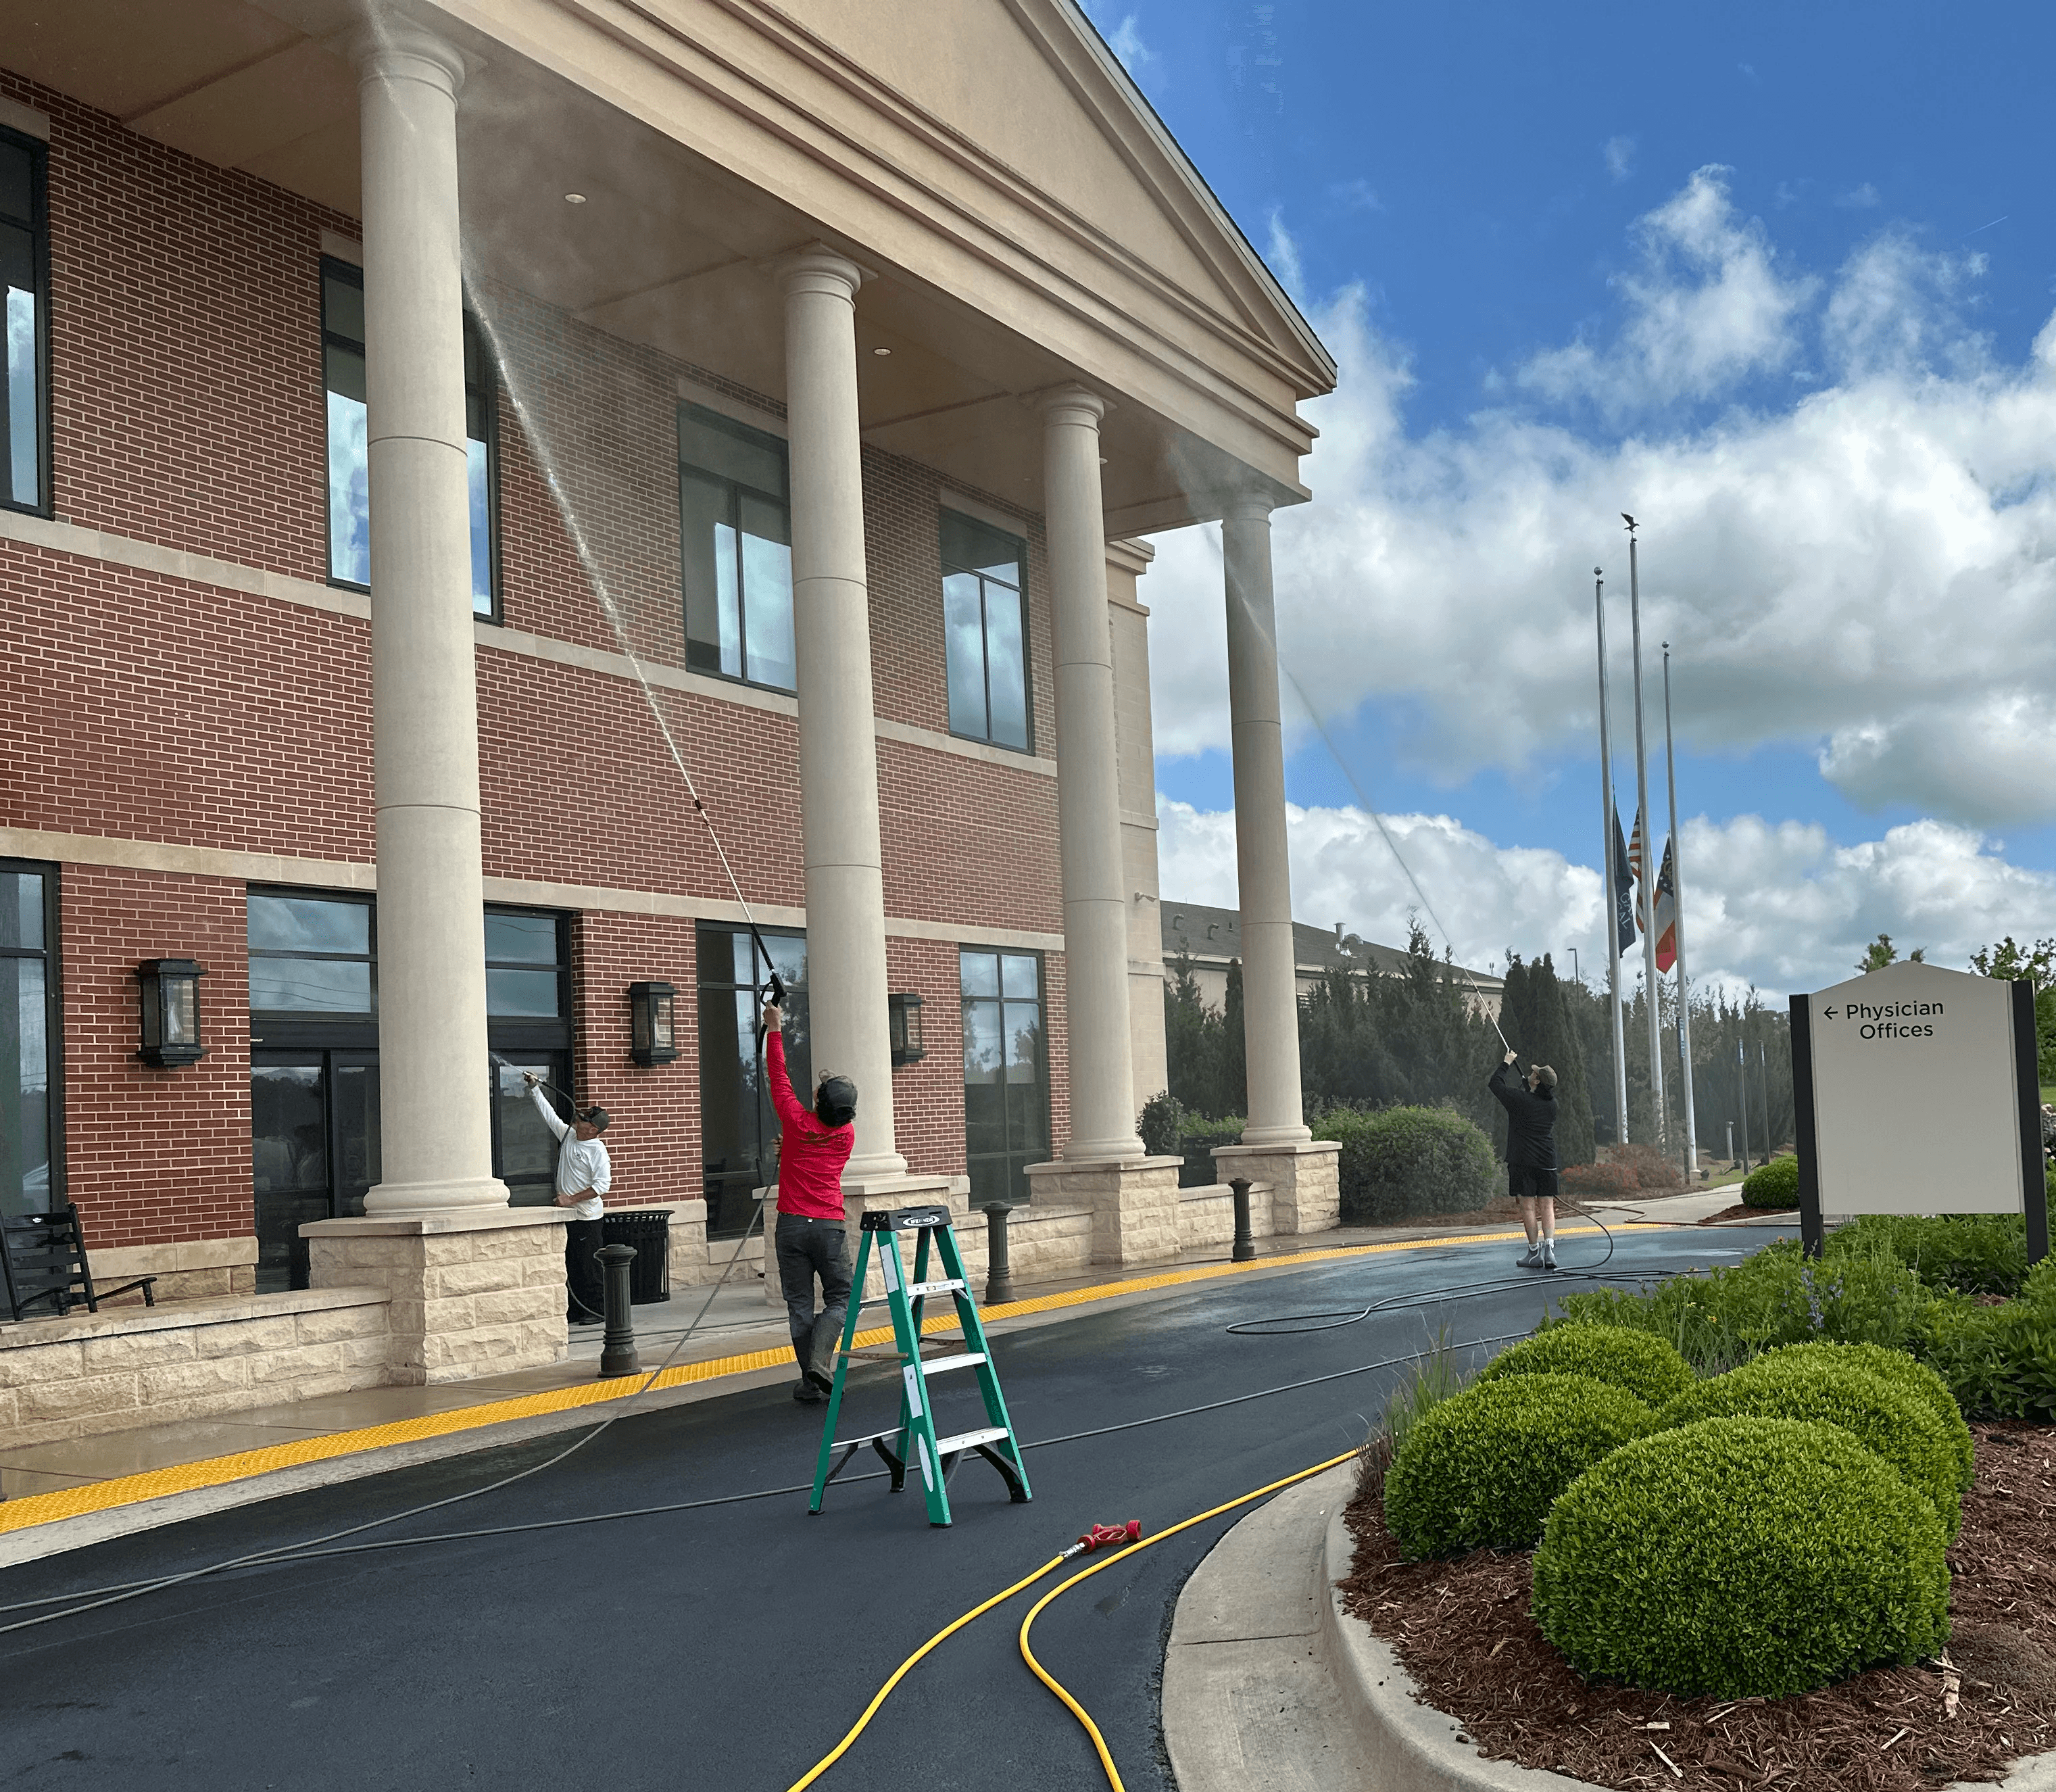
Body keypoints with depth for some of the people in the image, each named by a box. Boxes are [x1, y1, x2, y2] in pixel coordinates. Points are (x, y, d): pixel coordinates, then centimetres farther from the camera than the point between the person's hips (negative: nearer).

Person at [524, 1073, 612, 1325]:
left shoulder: (598, 1152, -15)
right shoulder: (568, 1135, 7)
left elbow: (602, 1185, -21)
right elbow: (548, 1114, 16)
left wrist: (571, 1199, -22)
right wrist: (534, 1087, 15)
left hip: (587, 1218, -8)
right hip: (567, 1216, 8)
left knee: (589, 1266, -3)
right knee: (571, 1266, 10)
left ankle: (596, 1310, 6)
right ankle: (575, 1311, 16)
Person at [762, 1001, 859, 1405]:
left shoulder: (798, 1122, -5)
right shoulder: (846, 1136, 3)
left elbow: (778, 1078, 6)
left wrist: (774, 1030, 15)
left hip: (792, 1224, -1)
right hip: (830, 1226, 1)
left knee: (800, 1304, 4)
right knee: (840, 1297, 9)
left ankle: (811, 1383, 3)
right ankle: (820, 1361, -13)